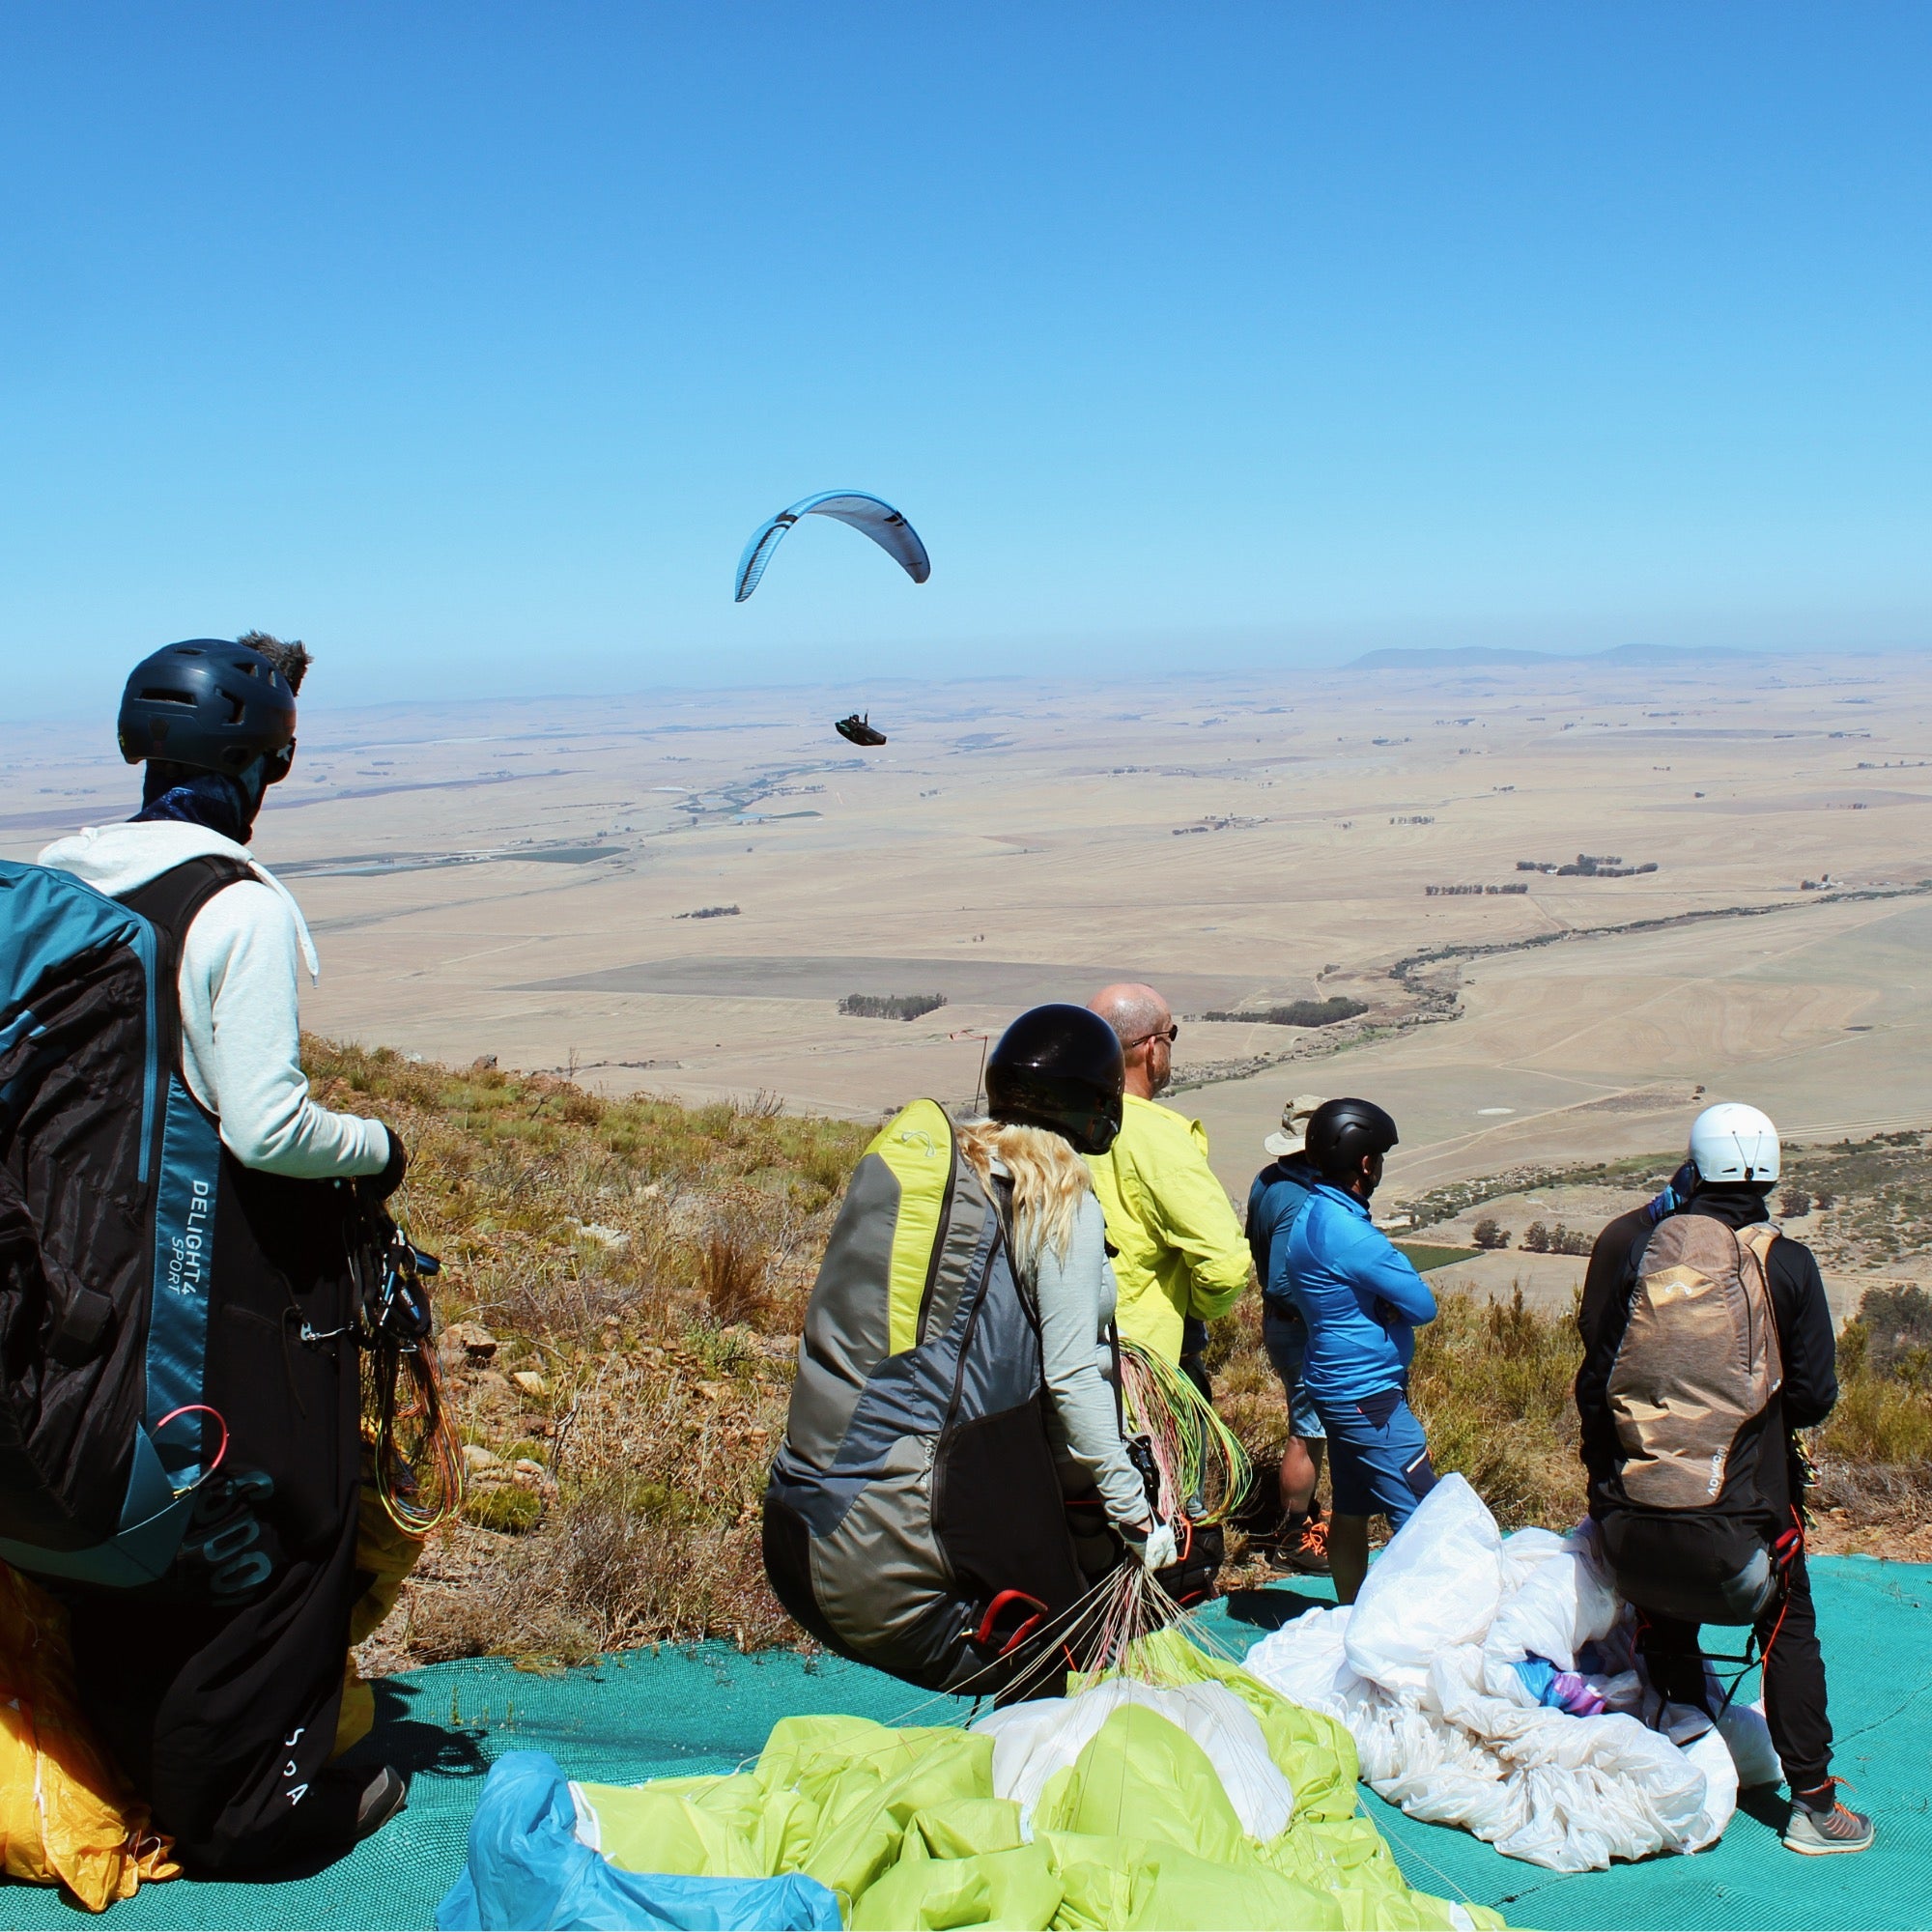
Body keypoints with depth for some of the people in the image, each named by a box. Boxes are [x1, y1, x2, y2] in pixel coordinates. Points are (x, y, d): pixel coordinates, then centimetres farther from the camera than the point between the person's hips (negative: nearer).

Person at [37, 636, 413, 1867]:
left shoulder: (56, 883, 3)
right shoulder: (240, 907, -20)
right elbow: (267, 1127, -23)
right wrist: (378, 1149, -6)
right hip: (243, 1272, -8)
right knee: (282, 1523, 7)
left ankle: (134, 1756, 37)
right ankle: (250, 1799, 18)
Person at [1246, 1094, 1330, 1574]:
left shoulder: (1269, 1182, 2)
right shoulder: (1298, 1203, -28)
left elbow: (1260, 1251, 14)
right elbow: (1282, 1285, -30)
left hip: (1283, 1323, 10)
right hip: (1304, 1331, -10)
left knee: (1309, 1427, 23)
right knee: (1309, 1435, 4)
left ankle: (1304, 1514, 37)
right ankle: (1294, 1538, 16)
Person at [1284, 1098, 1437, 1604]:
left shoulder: (1312, 1214, 7)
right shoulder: (1345, 1231, -24)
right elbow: (1422, 1305, -19)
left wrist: (1386, 1302, -4)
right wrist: (1390, 1305, -1)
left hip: (1337, 1387, 10)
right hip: (1369, 1396, -10)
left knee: (1350, 1510, 16)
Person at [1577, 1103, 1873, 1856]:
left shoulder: (1639, 1248, -6)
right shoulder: (1788, 1263, -8)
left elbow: (1597, 1378, -2)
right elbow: (1815, 1395, -7)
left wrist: (1602, 1470, 12)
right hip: (1750, 1495, -1)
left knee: (1666, 1632, 16)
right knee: (1788, 1633, 14)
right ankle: (1813, 1804, 15)